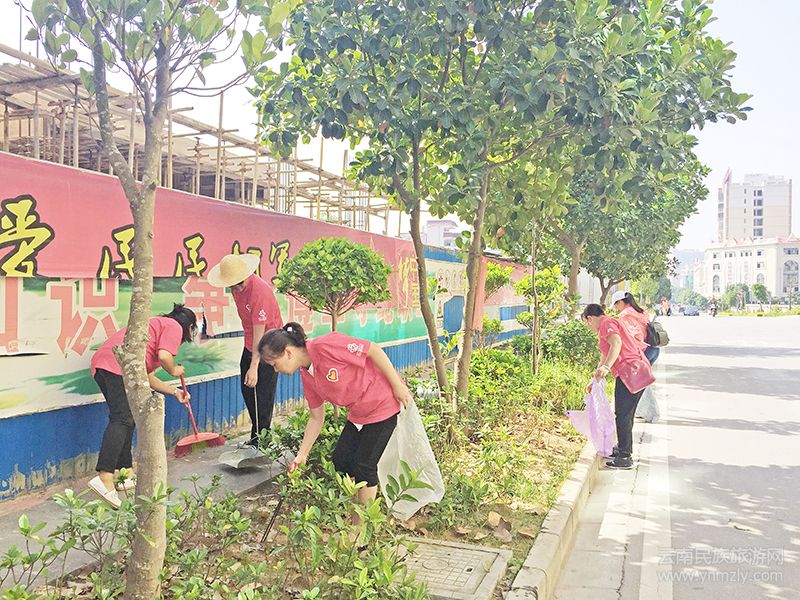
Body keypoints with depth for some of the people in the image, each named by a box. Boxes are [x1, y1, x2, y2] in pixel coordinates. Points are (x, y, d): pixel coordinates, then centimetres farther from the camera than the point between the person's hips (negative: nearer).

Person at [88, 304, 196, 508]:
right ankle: (104, 477, -25)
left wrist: (175, 391, 39)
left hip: (101, 362, 10)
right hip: (119, 364, -10)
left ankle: (127, 473, 20)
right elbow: (164, 355, -12)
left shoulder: (158, 324, 35)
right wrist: (174, 370, 9)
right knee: (122, 419, -15)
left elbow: (147, 377, 33)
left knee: (126, 419, 16)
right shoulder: (174, 327, 9)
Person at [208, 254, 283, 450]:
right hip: (250, 344, 9)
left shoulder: (260, 292, -30)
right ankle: (256, 435, 27)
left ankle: (260, 441, 8)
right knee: (247, 390, 14)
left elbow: (259, 333, -29)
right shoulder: (237, 286, -2)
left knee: (262, 395, -4)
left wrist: (254, 367, -28)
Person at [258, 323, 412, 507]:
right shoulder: (307, 377, 0)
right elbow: (316, 418, 9)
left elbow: (374, 350, -24)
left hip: (384, 404, -8)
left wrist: (398, 386, -20)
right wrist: (302, 454, 9)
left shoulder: (325, 346, -27)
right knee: (341, 460, 7)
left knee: (364, 466, -4)